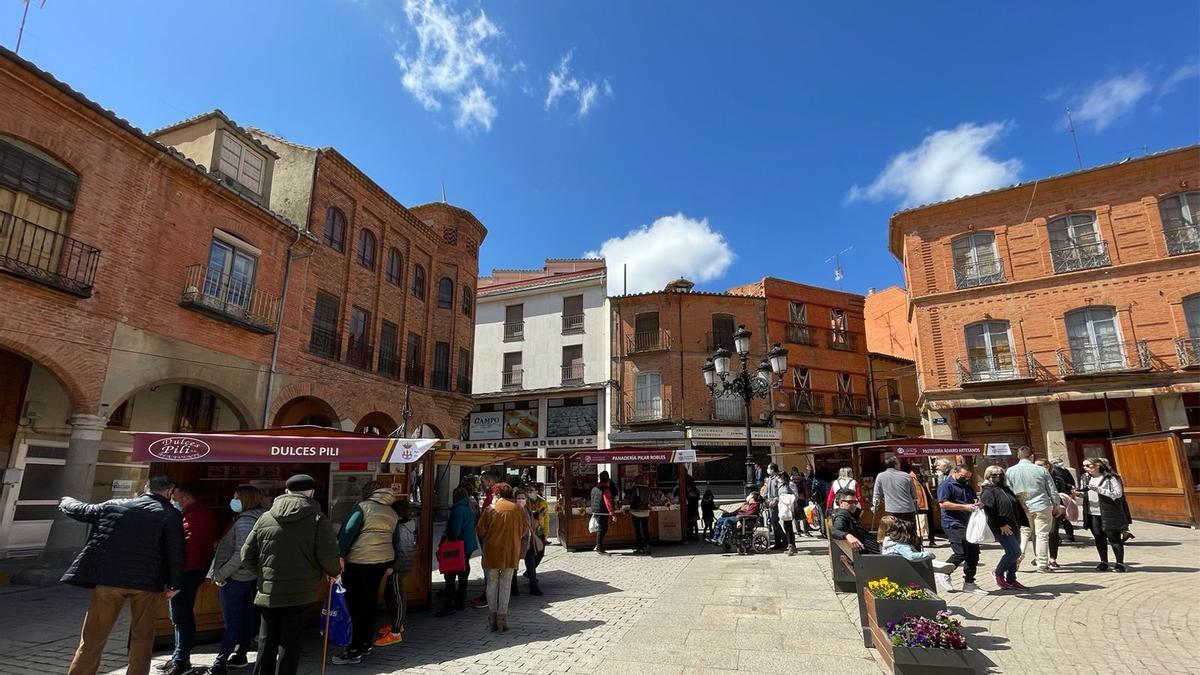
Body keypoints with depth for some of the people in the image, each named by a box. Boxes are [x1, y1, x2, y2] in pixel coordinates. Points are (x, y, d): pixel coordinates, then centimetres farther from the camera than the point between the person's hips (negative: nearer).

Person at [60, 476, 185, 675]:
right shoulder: (171, 515, -4)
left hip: (109, 578, 2)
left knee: (93, 637, 13)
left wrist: (66, 501, 42)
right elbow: (175, 552, -7)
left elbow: (78, 511, 19)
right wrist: (174, 584, 3)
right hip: (147, 582, -2)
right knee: (142, 636, 13)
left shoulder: (113, 506, 5)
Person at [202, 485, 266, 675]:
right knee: (245, 618, 16)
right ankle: (240, 656, 27)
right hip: (247, 577, 9)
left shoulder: (244, 521, -18)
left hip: (234, 577, -9)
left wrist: (221, 574, -17)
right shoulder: (254, 519, 11)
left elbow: (241, 554, -24)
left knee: (232, 622, -5)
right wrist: (221, 544, 10)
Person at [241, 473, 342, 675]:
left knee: (266, 643, 17)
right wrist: (336, 571, 5)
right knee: (290, 645, 7)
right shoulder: (318, 519, -10)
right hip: (300, 594, -3)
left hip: (268, 593, 3)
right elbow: (328, 557, -16)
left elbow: (247, 556, 6)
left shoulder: (265, 518, 2)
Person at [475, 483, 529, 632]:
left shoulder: (490, 509, -6)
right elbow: (525, 530, 5)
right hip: (511, 552, 1)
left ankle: (492, 618, 13)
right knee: (506, 584, 10)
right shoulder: (518, 509, -2)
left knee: (492, 583, 12)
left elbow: (480, 531, -4)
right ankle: (502, 618, 9)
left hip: (492, 551, -1)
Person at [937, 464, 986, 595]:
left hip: (968, 524, 9)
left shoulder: (967, 486, 19)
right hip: (953, 524, -9)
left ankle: (969, 583, 19)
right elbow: (943, 504, -19)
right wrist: (965, 507, -23)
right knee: (961, 553, -13)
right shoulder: (946, 485, -9)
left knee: (973, 552, 8)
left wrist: (977, 503, 3)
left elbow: (974, 499, 29)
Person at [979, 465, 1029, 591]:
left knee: (1013, 553, 11)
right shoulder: (987, 492, -8)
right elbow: (990, 511, -18)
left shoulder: (1006, 490, 19)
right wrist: (1001, 525, -22)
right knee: (1015, 552, -14)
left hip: (1013, 528, 9)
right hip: (1002, 529, -9)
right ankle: (998, 573, 4)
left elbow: (1018, 507, 23)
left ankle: (1011, 580, 22)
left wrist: (1025, 522, 16)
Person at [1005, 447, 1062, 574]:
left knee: (1024, 532, 16)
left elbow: (1008, 492, 3)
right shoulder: (1041, 470, -4)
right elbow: (1052, 490, 3)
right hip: (1042, 506, -1)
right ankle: (1042, 564, 10)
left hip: (1022, 508, 1)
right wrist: (1057, 506, 16)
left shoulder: (1010, 471, -3)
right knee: (1042, 535, 6)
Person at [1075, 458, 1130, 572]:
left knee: (1114, 538, 2)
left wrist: (1098, 489, -24)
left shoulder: (1110, 478, -8)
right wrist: (1079, 494, -4)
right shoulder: (1085, 479, 10)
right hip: (1092, 514, 5)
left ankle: (1120, 563, 16)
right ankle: (1103, 562, 21)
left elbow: (1118, 493, -16)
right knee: (1099, 539, 9)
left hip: (1109, 514, -5)